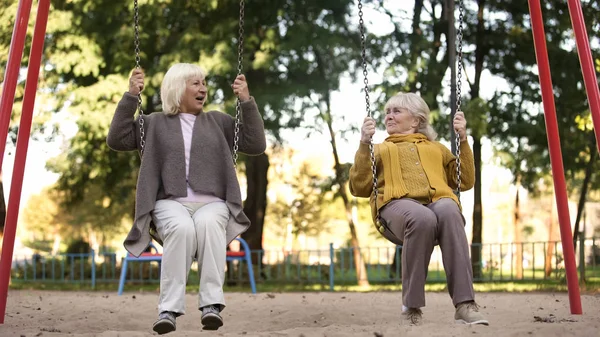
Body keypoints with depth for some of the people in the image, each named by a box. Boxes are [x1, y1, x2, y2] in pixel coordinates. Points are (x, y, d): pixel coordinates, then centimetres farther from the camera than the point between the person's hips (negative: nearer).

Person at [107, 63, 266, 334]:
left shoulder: (219, 122, 20)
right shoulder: (154, 123, 16)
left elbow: (256, 145, 12)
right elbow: (116, 141, 5)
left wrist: (247, 102, 4)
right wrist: (130, 97, -1)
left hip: (212, 203, 1)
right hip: (170, 203, -1)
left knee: (208, 224, -37)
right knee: (181, 228, -37)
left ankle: (212, 305, -38)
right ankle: (168, 310, -35)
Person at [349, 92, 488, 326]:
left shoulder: (436, 148, 35)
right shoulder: (379, 150, 31)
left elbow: (465, 182, 23)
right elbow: (359, 189, 14)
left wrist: (463, 140, 16)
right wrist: (364, 145, 5)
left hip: (438, 202, 2)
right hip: (397, 205, -1)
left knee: (449, 212, -38)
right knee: (422, 218, -39)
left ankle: (465, 304, -40)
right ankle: (411, 305, -27)